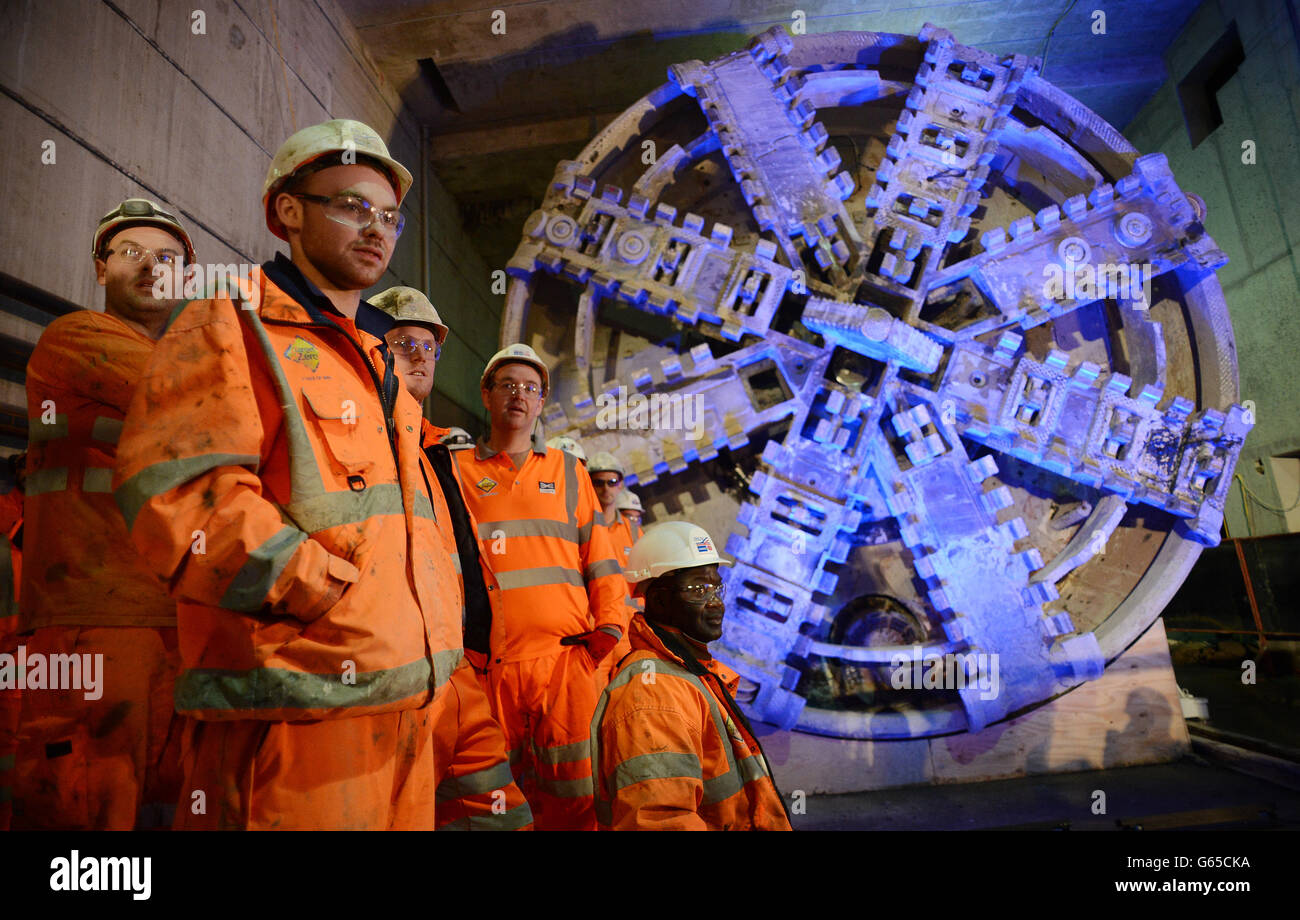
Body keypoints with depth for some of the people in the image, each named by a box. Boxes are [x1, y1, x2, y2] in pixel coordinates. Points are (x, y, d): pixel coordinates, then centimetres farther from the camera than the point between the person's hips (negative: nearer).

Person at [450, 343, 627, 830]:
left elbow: (599, 556, 11)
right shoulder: (457, 469, 10)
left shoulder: (567, 470, 14)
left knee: (576, 793, -1)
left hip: (568, 654, 1)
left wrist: (610, 624, 1)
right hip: (488, 660, 0)